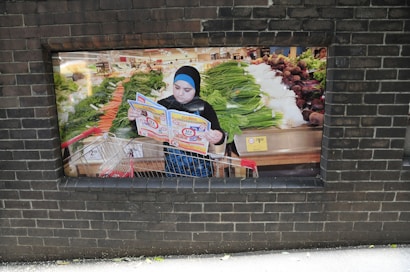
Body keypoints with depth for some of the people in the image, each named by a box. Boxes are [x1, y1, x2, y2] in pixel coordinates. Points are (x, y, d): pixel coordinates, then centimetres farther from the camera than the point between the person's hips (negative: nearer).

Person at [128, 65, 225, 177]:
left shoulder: (204, 108, -15)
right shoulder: (163, 105, -7)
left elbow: (217, 133, -23)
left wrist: (218, 137, -46)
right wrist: (134, 118, -23)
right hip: (171, 166, 3)